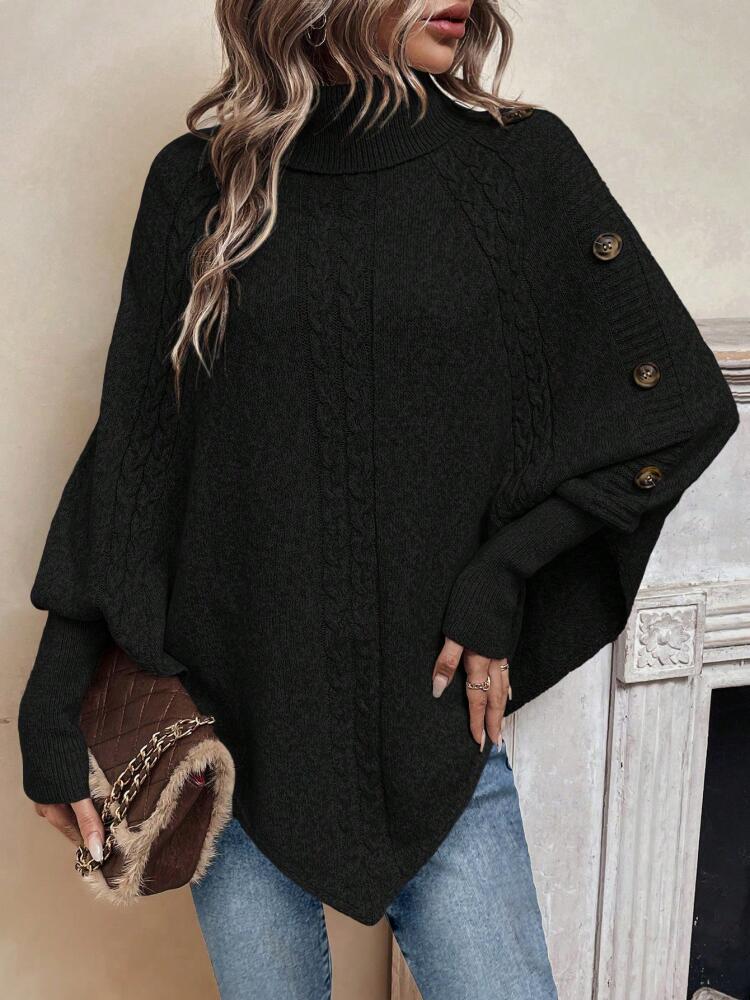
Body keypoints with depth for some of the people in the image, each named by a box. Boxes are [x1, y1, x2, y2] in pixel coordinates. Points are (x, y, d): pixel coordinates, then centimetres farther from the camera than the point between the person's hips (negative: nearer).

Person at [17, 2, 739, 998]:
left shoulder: (521, 160, -2)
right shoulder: (199, 183, 0)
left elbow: (681, 406, 0)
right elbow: (128, 452, 2)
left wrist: (504, 574, -8)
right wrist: (55, 709, 1)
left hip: (434, 714, 0)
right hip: (232, 719, 1)